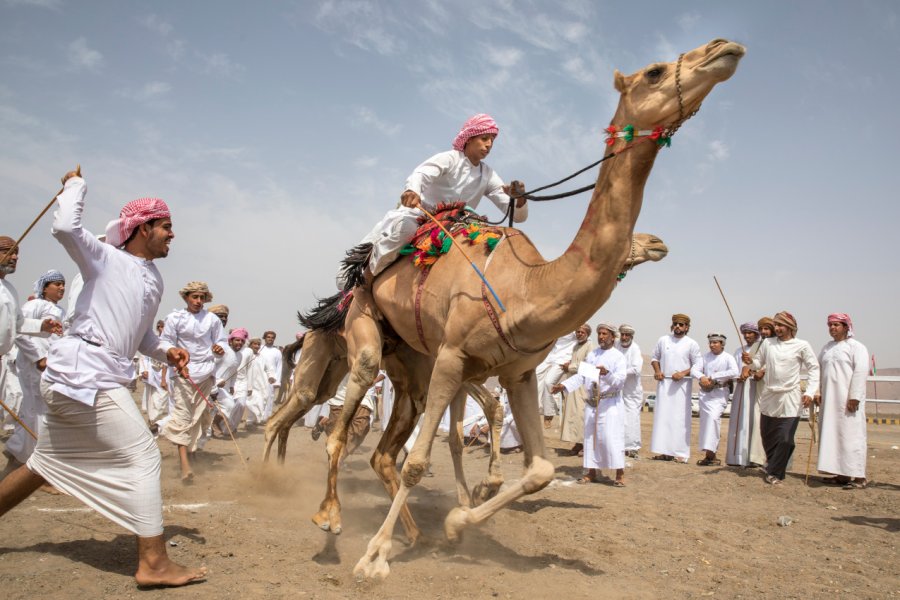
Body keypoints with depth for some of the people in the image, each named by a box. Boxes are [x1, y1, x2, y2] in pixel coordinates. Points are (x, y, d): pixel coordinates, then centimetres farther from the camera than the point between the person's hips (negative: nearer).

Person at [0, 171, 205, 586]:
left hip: (73, 379, 9)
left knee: (48, 462, 21)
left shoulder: (154, 279, 17)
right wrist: (74, 185, -7)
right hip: (85, 373, -9)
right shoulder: (106, 259, -4)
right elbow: (65, 227, -23)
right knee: (144, 457, -11)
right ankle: (153, 564, -9)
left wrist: (166, 352, 6)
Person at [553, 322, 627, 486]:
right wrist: (564, 385, -2)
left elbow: (620, 381, -13)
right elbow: (581, 375, 10)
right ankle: (591, 471, 15)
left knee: (611, 437, -9)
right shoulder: (592, 354, 13)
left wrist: (607, 374, -30)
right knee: (590, 436, 7)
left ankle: (620, 473, -1)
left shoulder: (618, 356, -3)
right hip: (591, 402, 5)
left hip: (610, 403, -5)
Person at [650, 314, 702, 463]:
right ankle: (663, 451, 7)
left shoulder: (691, 344, -1)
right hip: (664, 383, 3)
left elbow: (698, 365, -2)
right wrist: (657, 370, -1)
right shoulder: (663, 340, 8)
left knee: (680, 418, -5)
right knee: (662, 416, 2)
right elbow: (654, 357, 17)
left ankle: (680, 453, -2)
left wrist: (683, 373, -15)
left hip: (682, 384, -3)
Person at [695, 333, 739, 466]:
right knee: (705, 420, 5)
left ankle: (710, 452, -21)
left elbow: (735, 372, -21)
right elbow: (696, 370, 3)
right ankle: (710, 455, 13)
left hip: (719, 393, -5)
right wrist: (702, 377, -20)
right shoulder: (706, 356, 8)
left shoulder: (728, 358, -5)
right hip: (705, 392, 5)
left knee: (713, 417, -21)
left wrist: (714, 376, -19)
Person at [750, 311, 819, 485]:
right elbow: (758, 363, 13)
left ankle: (775, 472, 8)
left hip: (790, 399, -4)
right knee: (766, 435, 13)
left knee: (785, 439, -8)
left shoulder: (802, 345, -4)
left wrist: (810, 392, -10)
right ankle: (772, 462, 39)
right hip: (769, 397, 4)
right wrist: (750, 362, -10)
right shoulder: (767, 343, 6)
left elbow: (814, 369, -2)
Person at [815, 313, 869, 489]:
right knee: (831, 435, 7)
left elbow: (860, 372, -12)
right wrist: (817, 392, 6)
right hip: (829, 400, 7)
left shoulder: (856, 347, -4)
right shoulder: (827, 348, 17)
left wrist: (854, 397, -18)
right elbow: (818, 370, 17)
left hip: (848, 400, -7)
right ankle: (841, 474, 13)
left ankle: (859, 477, -4)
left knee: (850, 434, -8)